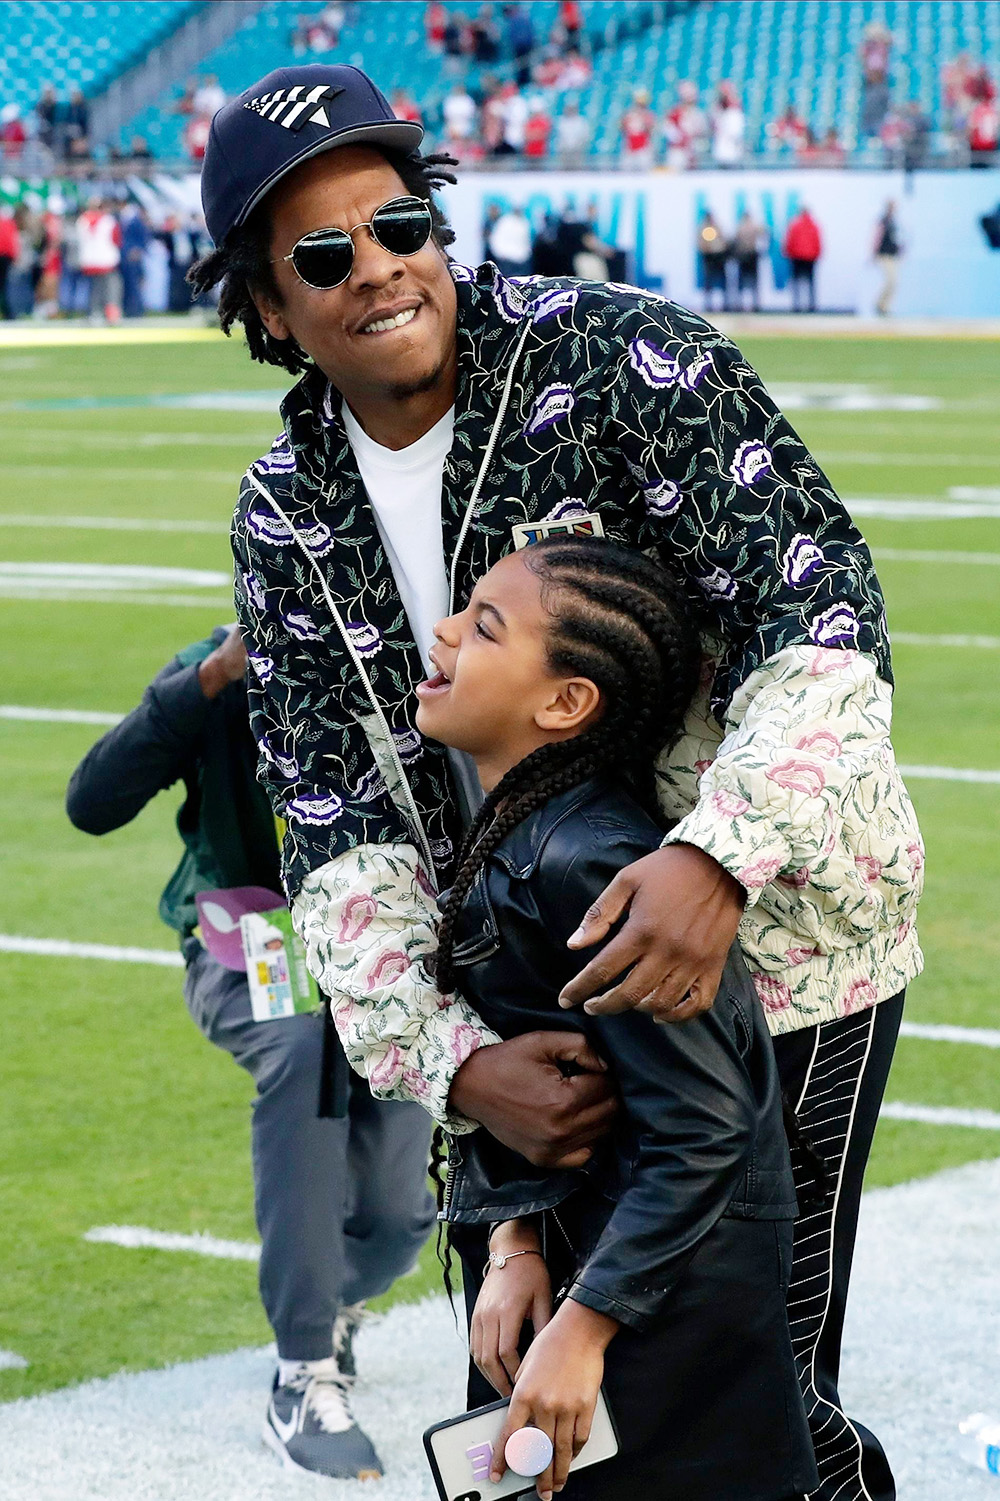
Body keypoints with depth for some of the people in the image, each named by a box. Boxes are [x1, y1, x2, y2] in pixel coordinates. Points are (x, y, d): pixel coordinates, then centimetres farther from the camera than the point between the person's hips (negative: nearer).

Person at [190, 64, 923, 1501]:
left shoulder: (618, 356, -16)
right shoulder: (285, 517, -1)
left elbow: (822, 599, -24)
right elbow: (336, 824, -6)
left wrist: (722, 854, -41)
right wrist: (450, 1062, -23)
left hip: (777, 936, -5)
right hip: (542, 988, 6)